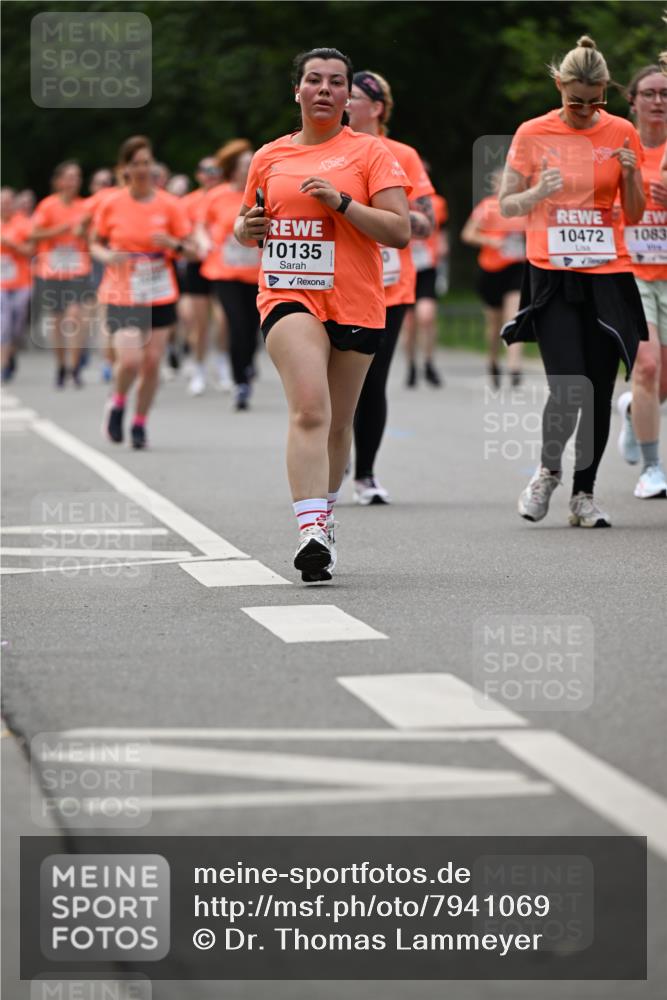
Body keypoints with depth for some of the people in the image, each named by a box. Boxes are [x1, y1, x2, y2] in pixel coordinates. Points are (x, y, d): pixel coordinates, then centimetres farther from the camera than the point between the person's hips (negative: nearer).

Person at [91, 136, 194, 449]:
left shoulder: (169, 205, -1)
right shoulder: (112, 205, -2)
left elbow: (191, 251, 3)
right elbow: (95, 243, 11)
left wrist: (173, 244, -18)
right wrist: (106, 255, -11)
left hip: (160, 297, 2)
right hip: (122, 297, -1)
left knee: (152, 362, 0)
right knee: (130, 360, -16)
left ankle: (140, 423, 19)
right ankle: (118, 404, 15)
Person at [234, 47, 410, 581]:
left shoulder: (370, 152, 2)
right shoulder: (269, 157, 12)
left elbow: (400, 230, -6)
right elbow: (244, 227, 25)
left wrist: (342, 201, -17)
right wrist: (248, 227, 1)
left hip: (355, 303, 0)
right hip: (289, 295, 0)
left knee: (338, 423, 10)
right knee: (310, 409, -21)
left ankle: (323, 515, 34)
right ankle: (312, 531, -32)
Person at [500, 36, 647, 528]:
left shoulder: (621, 133, 5)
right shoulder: (533, 134, 1)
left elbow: (634, 215, 10)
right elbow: (507, 206, 5)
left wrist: (631, 176, -9)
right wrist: (538, 193, -15)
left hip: (608, 276, 2)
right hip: (552, 276, -2)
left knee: (599, 391, 1)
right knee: (567, 388, -14)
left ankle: (584, 492, 15)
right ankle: (548, 469, 13)